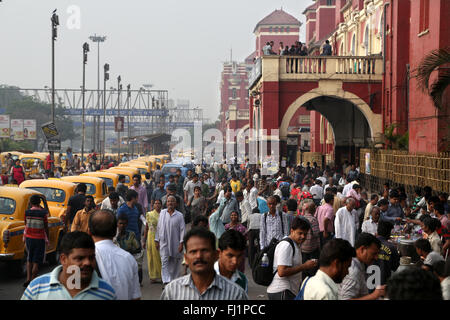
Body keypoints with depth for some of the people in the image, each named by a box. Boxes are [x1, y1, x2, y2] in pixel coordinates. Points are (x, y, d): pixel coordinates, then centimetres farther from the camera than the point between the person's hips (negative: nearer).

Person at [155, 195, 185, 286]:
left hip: (175, 243, -1)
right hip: (164, 242, 1)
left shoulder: (179, 215, -2)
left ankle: (173, 280, 24)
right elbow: (158, 227, 10)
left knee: (174, 263, 8)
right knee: (164, 262, -9)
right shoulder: (162, 213, 5)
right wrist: (157, 240, 8)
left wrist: (181, 243, -10)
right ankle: (166, 281, -15)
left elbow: (182, 230, -4)